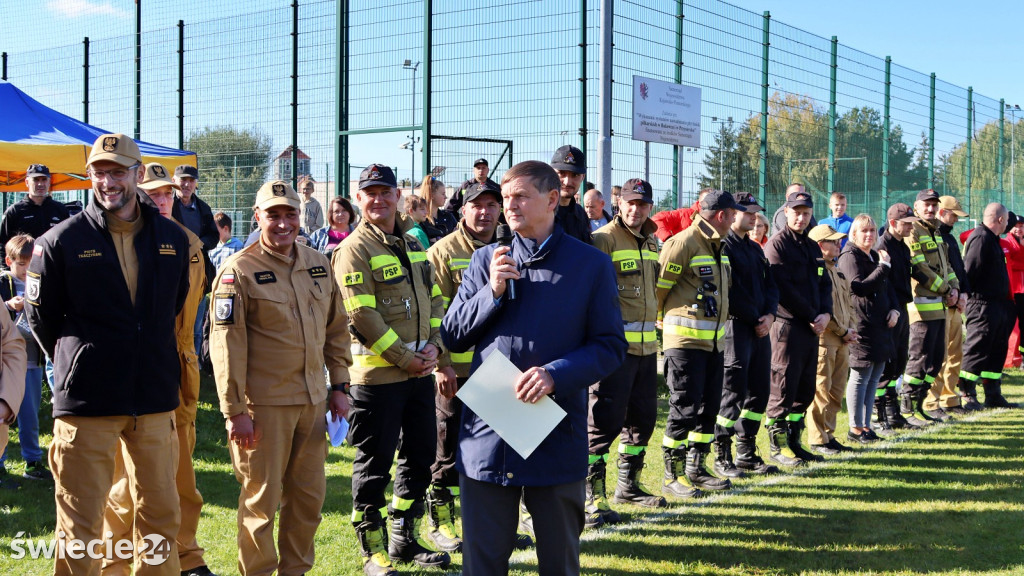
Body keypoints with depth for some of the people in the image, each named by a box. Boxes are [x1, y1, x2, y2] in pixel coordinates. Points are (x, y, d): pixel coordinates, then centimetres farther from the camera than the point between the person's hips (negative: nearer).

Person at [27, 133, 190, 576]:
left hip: (156, 398, 3)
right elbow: (41, 316, 6)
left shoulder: (173, 239, 6)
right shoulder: (62, 241, -4)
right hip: (86, 401, -3)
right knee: (80, 523, 1)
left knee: (160, 514, 11)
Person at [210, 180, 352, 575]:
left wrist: (339, 386, 11)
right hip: (264, 405, -5)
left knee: (309, 495, 13)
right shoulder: (239, 271, -9)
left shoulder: (319, 264, 8)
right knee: (261, 498, 4)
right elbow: (226, 344, -11)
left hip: (313, 401, 5)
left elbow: (336, 327, 15)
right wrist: (234, 410, -13)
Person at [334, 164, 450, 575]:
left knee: (420, 456, 15)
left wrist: (433, 344, -1)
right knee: (375, 463, 1)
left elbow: (434, 297, 16)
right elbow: (362, 316, -16)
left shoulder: (413, 244, 14)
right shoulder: (354, 250, -9)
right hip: (377, 374, -7)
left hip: (420, 371, 8)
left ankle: (404, 539, 30)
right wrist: (404, 358, -16)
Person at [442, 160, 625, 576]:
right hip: (487, 435, 2)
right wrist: (493, 290, -9)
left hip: (558, 436, -2)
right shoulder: (486, 260, 8)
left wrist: (556, 374, -18)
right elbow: (452, 337, 6)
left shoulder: (591, 264, 0)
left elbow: (611, 346, -2)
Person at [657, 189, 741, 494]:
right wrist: (663, 321, -1)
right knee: (684, 409, -5)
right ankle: (672, 476, 5)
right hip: (685, 340, -9)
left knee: (709, 407, 12)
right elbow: (658, 286, -12)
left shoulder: (717, 245, 16)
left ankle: (696, 470, 23)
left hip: (714, 340, 9)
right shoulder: (683, 243, -14)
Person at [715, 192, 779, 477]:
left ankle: (746, 454, 17)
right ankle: (722, 457, 2)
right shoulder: (723, 245, -7)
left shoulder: (755, 249, 20)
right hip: (736, 327, -8)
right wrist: (754, 319, -9)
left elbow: (770, 285, 19)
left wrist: (770, 315, 1)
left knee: (759, 392, 8)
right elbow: (731, 291, -14)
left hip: (760, 329, 8)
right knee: (734, 392, -7)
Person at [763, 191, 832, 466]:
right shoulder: (777, 244, -7)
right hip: (788, 326, -8)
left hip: (812, 328, 8)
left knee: (805, 390, 11)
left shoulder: (812, 246, 19)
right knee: (783, 388, -3)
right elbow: (783, 288, -14)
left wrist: (826, 313, -1)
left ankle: (793, 441, 19)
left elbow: (825, 283, 18)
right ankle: (777, 445, 5)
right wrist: (812, 316, -12)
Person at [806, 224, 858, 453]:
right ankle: (817, 439, 0)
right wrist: (843, 331, -11)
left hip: (842, 340, 9)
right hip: (824, 338, -9)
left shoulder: (837, 272, 18)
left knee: (837, 390, 11)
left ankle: (829, 434, 20)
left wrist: (851, 328, 6)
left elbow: (848, 303, 22)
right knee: (821, 389, -5)